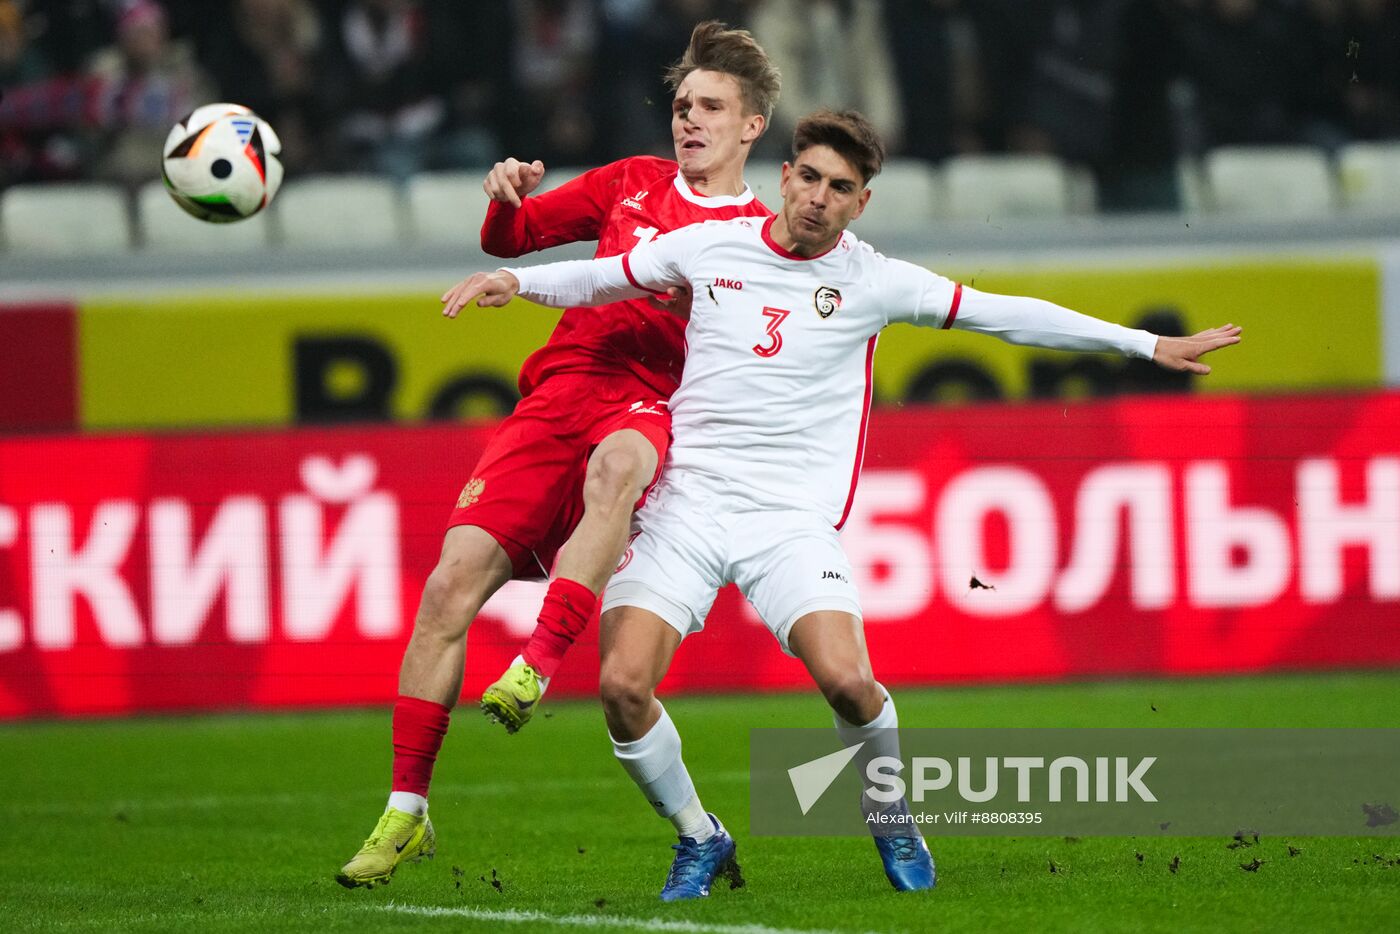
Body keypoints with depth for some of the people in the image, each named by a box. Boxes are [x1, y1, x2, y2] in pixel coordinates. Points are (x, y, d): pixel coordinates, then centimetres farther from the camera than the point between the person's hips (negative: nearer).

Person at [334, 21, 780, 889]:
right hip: (560, 390, 3)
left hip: (652, 415, -3)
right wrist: (507, 204, 1)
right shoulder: (633, 183, 21)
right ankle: (406, 812, -4)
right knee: (453, 582, -12)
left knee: (615, 462, -43)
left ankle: (539, 664, -45)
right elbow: (513, 238, 24)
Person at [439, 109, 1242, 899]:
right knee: (624, 684, -17)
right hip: (687, 501, 1)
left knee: (848, 680, -23)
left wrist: (1149, 345, 4)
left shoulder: (872, 281, 1)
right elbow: (602, 279, 20)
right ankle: (699, 839, 10)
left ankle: (891, 819, 9)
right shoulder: (709, 247, 5)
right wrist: (515, 280, 4)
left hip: (793, 516, -1)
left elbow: (1006, 315, 5)